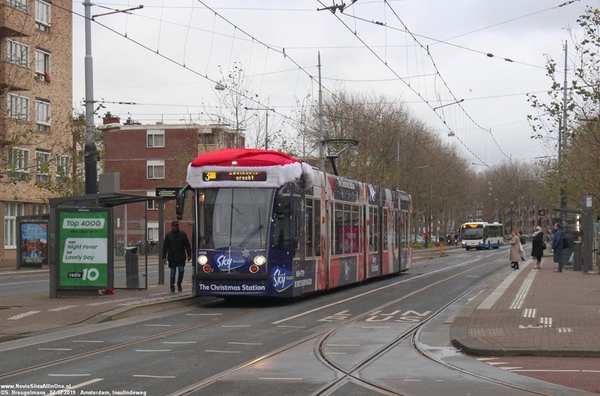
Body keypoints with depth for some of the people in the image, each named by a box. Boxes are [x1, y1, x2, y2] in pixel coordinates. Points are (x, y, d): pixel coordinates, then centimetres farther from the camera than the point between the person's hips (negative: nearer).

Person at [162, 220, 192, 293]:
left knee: (181, 271, -9)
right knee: (173, 273, 3)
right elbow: (165, 247, 3)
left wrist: (189, 255, -1)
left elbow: (187, 245, 6)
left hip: (181, 257, 0)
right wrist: (164, 257, -3)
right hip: (172, 258, 0)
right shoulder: (168, 235, 4)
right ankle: (172, 288, 9)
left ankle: (179, 284, 15)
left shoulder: (183, 234, 4)